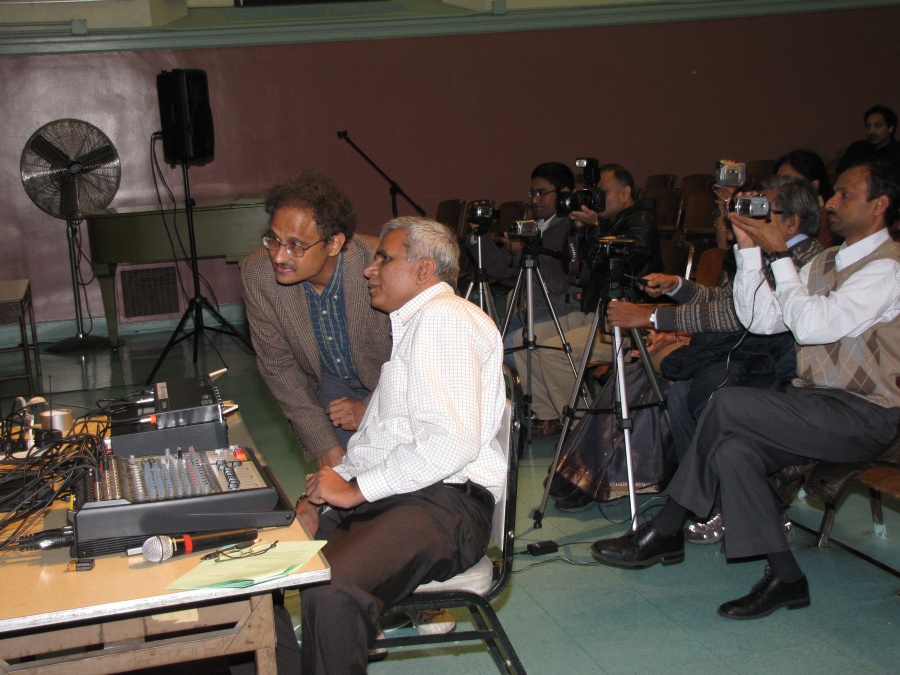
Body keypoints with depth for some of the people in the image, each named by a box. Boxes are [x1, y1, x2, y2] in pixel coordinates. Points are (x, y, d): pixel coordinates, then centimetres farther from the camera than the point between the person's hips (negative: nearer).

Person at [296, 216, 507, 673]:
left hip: (445, 502, -9)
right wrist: (329, 489, 7)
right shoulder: (412, 324, 25)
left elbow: (452, 443, -20)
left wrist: (355, 489, -13)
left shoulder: (445, 317, -7)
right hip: (392, 497, 10)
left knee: (327, 590, -32)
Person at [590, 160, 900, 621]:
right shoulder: (827, 261, 17)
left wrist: (779, 253, -16)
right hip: (817, 405, 8)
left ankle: (664, 532, -8)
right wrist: (748, 246, 3)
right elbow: (759, 318, 10)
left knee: (727, 405, -22)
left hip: (863, 415, -8)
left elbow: (811, 324, -23)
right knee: (732, 449, -19)